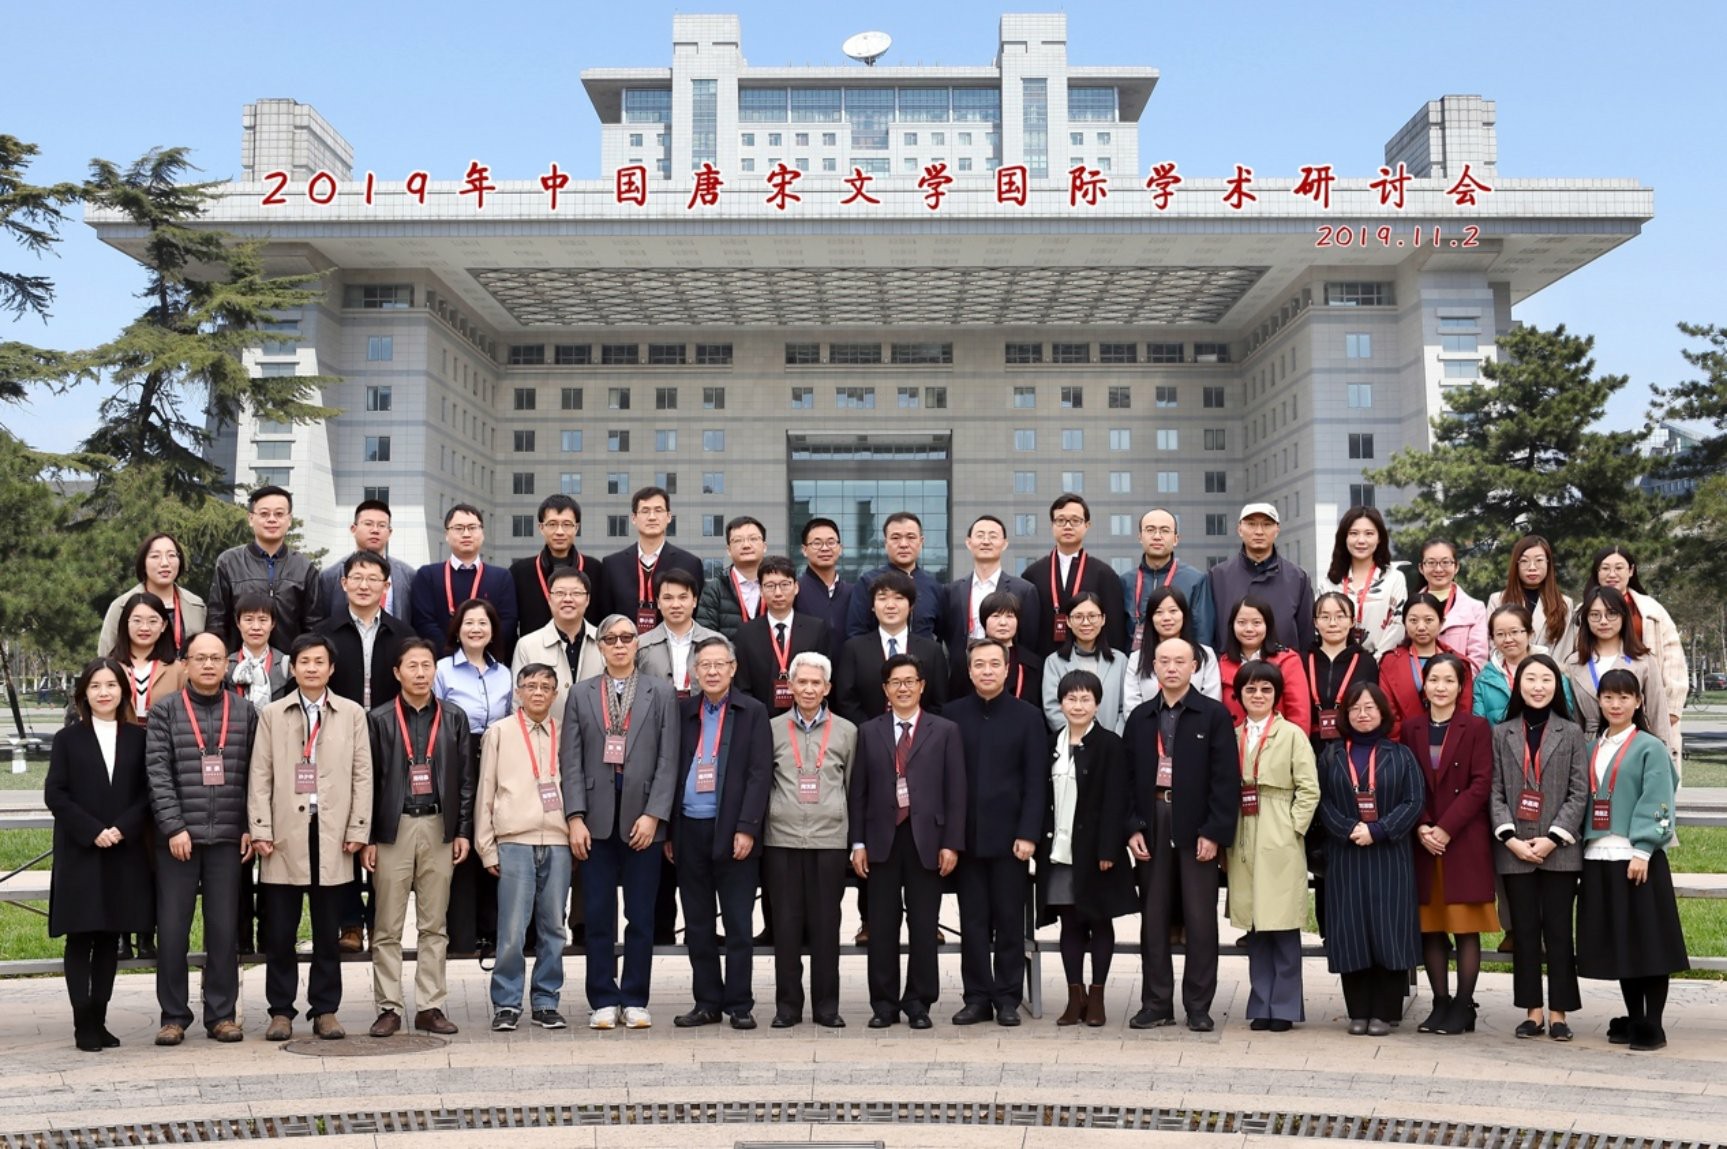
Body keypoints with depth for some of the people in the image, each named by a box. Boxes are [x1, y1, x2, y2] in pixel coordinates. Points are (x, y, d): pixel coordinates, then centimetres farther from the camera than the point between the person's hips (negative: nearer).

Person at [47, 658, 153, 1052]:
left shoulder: (138, 738, 7)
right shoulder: (68, 738, 4)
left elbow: (148, 792, 2)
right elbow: (54, 794, -3)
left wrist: (121, 829, -13)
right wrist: (92, 832, -14)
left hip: (125, 854, 2)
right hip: (80, 854, -1)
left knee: (110, 939, 6)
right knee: (80, 939, 0)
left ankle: (99, 1020, 12)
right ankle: (83, 1024, 3)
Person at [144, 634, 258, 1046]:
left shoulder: (246, 713, 8)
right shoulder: (165, 711, 4)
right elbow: (158, 774, -3)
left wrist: (251, 828, 1)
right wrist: (173, 827, -11)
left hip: (229, 840, 1)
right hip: (178, 838, -1)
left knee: (225, 929, 4)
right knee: (172, 928, 2)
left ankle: (222, 1014, 13)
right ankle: (173, 1016, 12)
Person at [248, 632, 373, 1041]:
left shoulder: (352, 714, 9)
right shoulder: (272, 715, 8)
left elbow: (362, 775, 5)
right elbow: (259, 777, 4)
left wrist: (358, 830, -1)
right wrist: (260, 830, -4)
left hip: (332, 834, 0)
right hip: (286, 834, 0)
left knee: (328, 932, 6)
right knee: (279, 931, 3)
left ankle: (325, 1010, 14)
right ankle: (281, 1011, 13)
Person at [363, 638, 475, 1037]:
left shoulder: (454, 718, 8)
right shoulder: (379, 719, 3)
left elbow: (466, 778, 8)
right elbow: (369, 780, 1)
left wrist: (463, 831, 2)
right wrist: (367, 837, -3)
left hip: (439, 828, 2)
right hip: (393, 828, -1)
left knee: (434, 925, 6)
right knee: (388, 926, 2)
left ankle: (430, 1006, 11)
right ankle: (389, 1008, 9)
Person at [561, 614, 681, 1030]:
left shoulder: (661, 693, 5)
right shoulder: (580, 694, 9)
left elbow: (668, 760, 0)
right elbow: (571, 761, 4)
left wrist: (654, 815, -9)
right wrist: (575, 817, -6)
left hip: (643, 819, -1)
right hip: (596, 820, 1)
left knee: (641, 916, 4)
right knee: (598, 916, 4)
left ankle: (635, 1000, 13)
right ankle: (603, 1001, 12)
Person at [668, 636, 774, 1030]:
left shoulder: (752, 712, 1)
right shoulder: (683, 712, 10)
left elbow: (760, 774, -5)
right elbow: (673, 770, 10)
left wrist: (746, 828, -13)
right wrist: (669, 831, 6)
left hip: (732, 832, -3)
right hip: (690, 831, 4)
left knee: (738, 925, 2)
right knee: (697, 925, 9)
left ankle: (739, 1005, 10)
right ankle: (707, 1002, 18)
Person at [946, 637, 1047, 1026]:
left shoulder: (1027, 716, 2)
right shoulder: (952, 715, 5)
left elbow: (1036, 780, -1)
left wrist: (1028, 833, -9)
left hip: (1009, 834, -1)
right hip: (966, 834, 1)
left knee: (1009, 919, 4)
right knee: (972, 920, 5)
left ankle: (1008, 997, 13)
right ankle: (977, 997, 13)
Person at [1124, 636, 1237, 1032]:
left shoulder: (1215, 714, 0)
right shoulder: (1140, 717, 10)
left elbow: (1225, 778, -5)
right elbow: (1129, 777, 8)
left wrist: (1214, 832, -12)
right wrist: (1132, 827, -2)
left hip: (1197, 828, -3)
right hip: (1151, 825, 3)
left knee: (1200, 920, 2)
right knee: (1153, 918, 7)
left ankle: (1198, 1006, 10)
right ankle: (1156, 1003, 15)